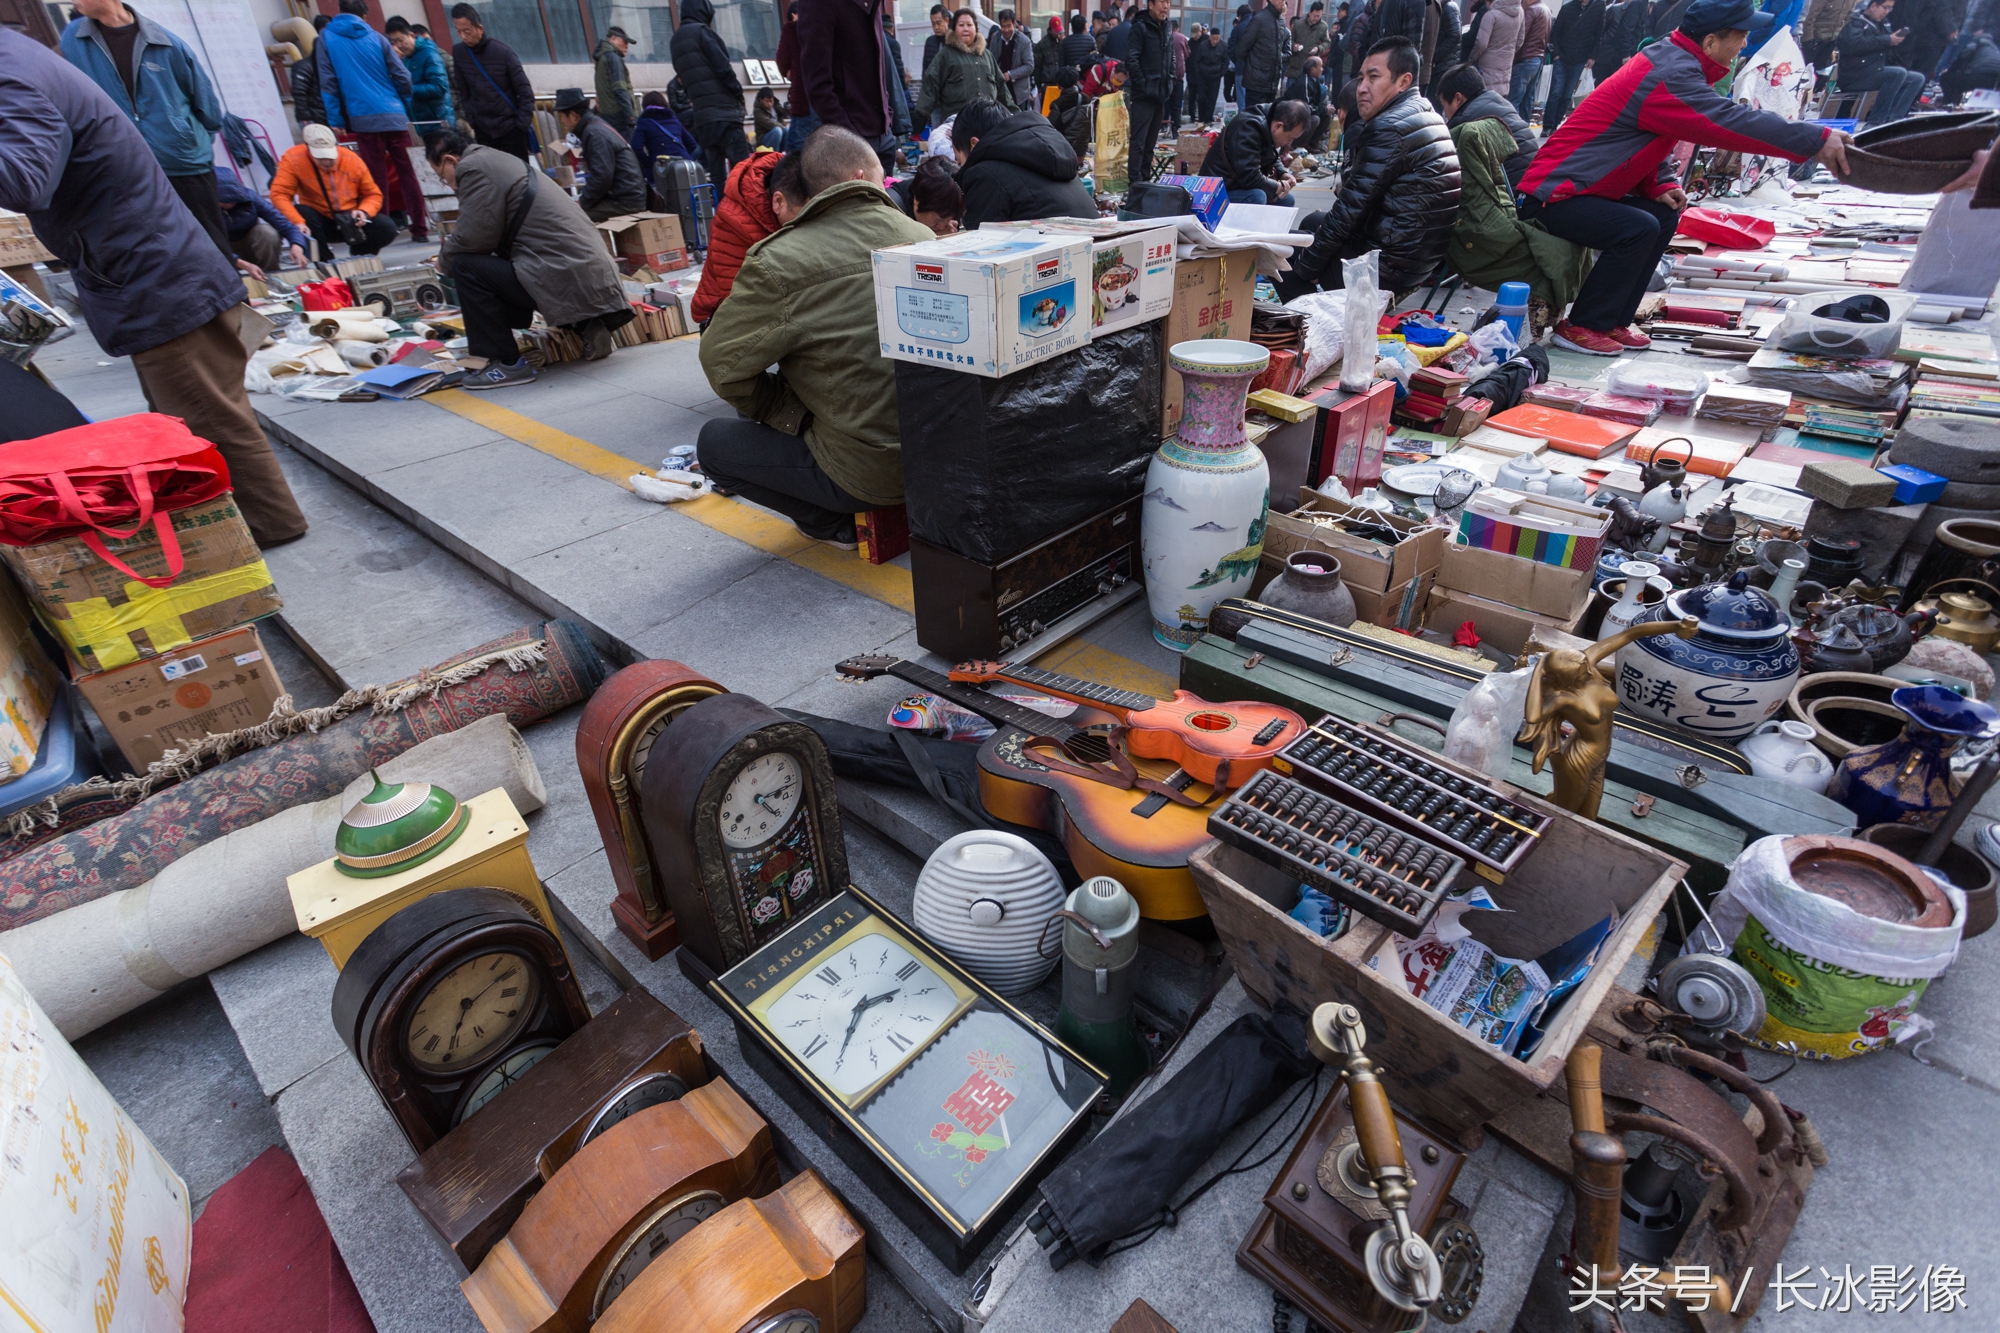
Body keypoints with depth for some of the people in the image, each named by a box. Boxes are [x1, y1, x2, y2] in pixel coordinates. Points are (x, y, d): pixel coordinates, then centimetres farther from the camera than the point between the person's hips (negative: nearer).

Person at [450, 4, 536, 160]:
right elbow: (463, 92, 9)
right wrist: (471, 122, 1)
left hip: (510, 128, -3)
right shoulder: (458, 53, 2)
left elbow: (525, 92, -6)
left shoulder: (502, 51, -9)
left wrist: (522, 125, -11)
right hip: (482, 131, 3)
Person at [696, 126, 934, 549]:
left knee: (714, 441, 12)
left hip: (868, 472, -6)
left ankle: (835, 523, 9)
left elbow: (722, 362, -9)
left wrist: (791, 415, 4)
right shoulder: (922, 236, 2)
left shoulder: (780, 262, -13)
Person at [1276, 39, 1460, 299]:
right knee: (1313, 221, 28)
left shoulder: (1389, 129, -18)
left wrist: (1306, 267, -10)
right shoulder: (1428, 116, 14)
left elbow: (1350, 209, -16)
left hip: (1389, 269, -10)